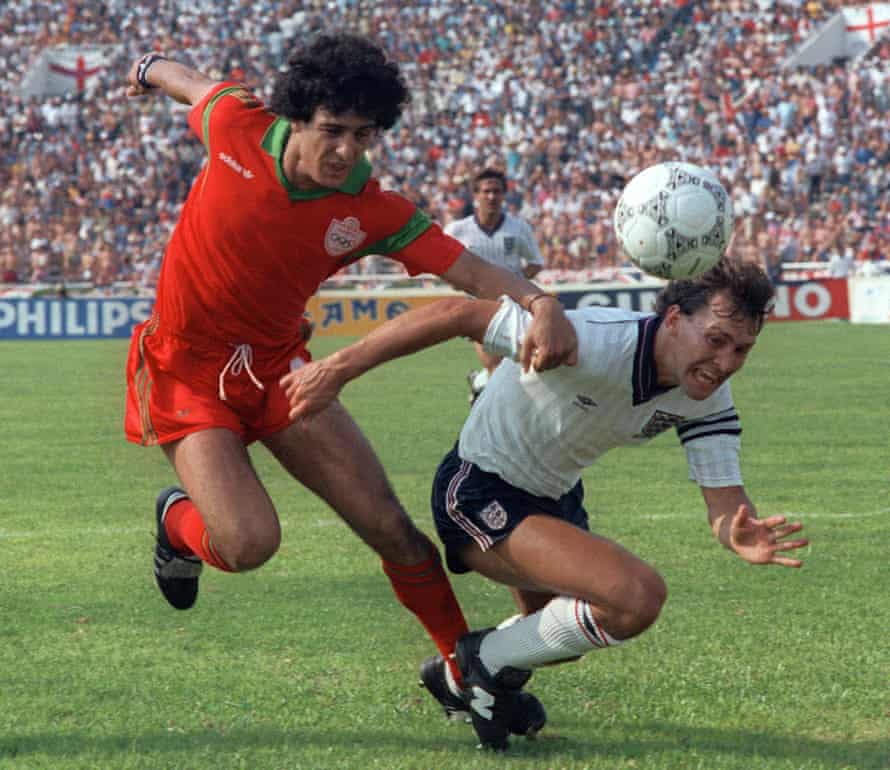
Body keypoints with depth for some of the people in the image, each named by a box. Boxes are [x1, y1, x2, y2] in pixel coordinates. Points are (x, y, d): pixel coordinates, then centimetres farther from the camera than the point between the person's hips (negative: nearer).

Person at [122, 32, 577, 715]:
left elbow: (472, 272, -22)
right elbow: (196, 85, 6)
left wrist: (540, 303, -43)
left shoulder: (375, 213, -14)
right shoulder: (237, 126, -18)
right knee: (248, 544, -23)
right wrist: (151, 68, 29)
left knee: (393, 530, -5)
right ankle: (180, 522, 14)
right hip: (184, 370, -2)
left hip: (277, 367, 2)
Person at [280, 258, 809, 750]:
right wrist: (338, 370, -34)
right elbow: (459, 314, -34)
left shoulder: (708, 398, -13)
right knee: (638, 596, -26)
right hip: (482, 495, -9)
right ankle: (485, 665, -4)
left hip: (555, 497, 9)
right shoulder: (596, 344, -36)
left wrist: (740, 535, -41)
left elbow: (725, 500, -15)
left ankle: (457, 673, 56)